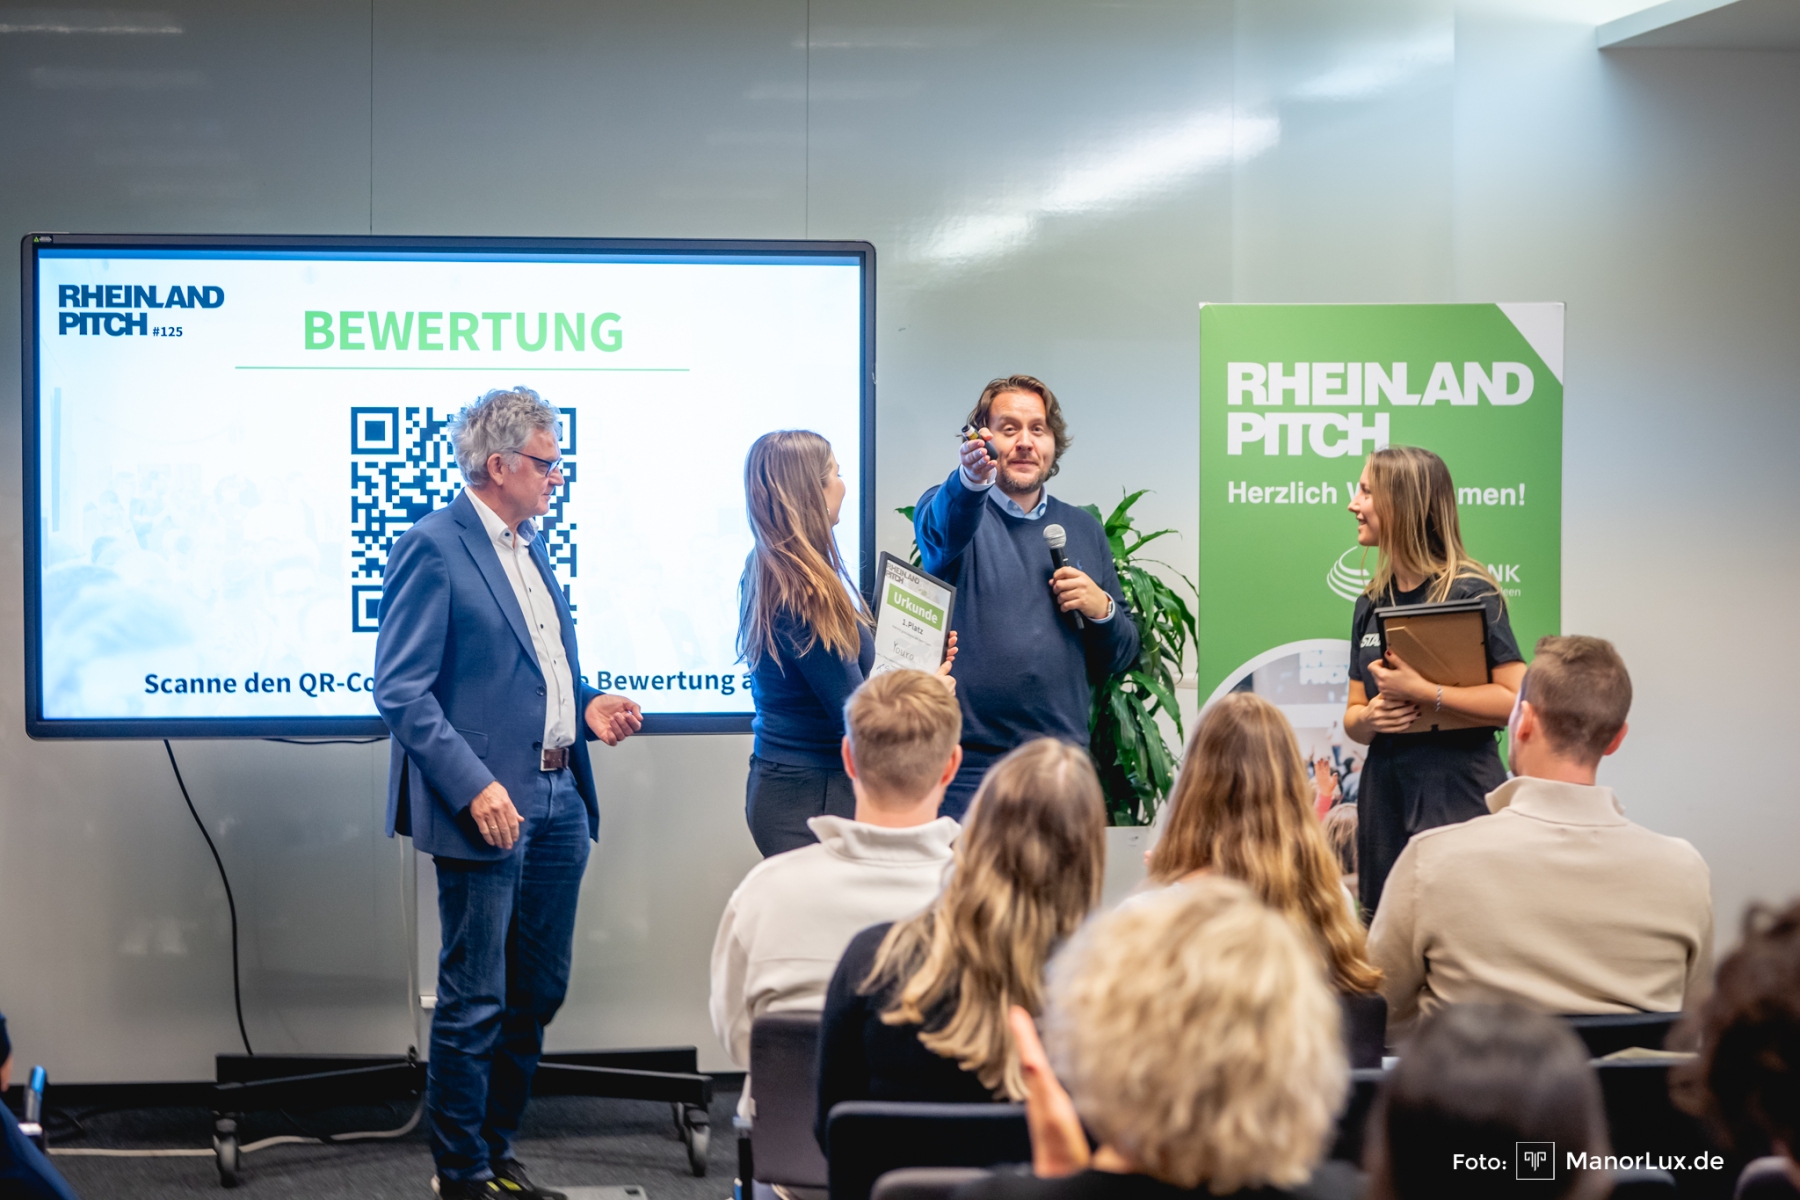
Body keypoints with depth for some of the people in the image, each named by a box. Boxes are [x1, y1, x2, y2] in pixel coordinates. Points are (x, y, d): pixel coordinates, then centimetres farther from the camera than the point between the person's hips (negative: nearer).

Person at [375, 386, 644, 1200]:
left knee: (537, 995, 14)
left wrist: (587, 706, 7)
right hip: (490, 805, -9)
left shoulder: (530, 549, 17)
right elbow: (400, 689, -15)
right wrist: (474, 787, -22)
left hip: (559, 801, 9)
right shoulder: (432, 548, -10)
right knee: (475, 1003, -1)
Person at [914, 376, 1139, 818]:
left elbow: (1123, 657, 19)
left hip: (1061, 763, 3)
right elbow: (942, 527, -23)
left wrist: (1102, 611, -3)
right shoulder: (950, 507, 4)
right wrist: (970, 480, -45)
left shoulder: (1084, 531, 16)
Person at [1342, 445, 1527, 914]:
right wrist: (1368, 719, -5)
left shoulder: (1468, 592, -7)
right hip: (1384, 792, 6)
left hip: (1458, 792, -6)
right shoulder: (1371, 603, 14)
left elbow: (1518, 701, -16)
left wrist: (1422, 693, -18)